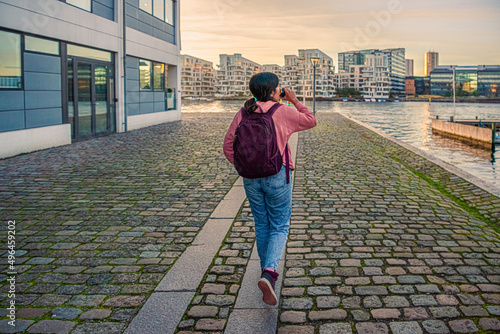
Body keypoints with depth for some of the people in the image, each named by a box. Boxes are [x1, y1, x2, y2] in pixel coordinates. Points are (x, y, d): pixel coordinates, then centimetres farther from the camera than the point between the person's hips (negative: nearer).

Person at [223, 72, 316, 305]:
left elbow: (228, 145, 1)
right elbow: (310, 121, 6)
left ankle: (267, 271, 32)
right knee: (280, 227, 6)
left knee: (261, 225, 18)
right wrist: (295, 100, 13)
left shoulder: (243, 114, 2)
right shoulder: (283, 112, -9)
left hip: (251, 178, 4)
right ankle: (269, 273, -14)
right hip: (277, 176, -4)